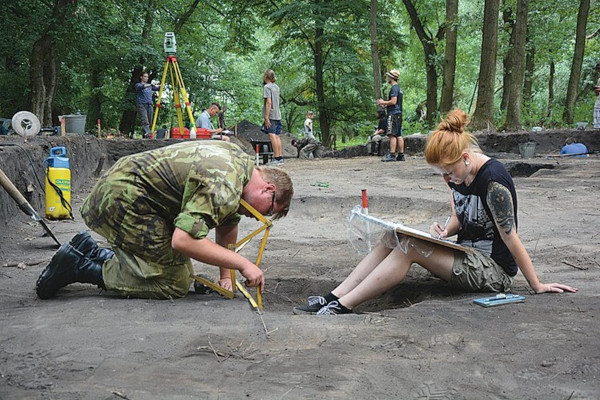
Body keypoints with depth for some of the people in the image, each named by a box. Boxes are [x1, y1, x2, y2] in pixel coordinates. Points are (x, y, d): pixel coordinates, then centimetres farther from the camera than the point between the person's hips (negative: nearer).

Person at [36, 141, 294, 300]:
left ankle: (89, 252, 16)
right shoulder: (223, 186, -25)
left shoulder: (242, 161, 7)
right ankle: (79, 266, -5)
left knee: (183, 271, 8)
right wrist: (242, 264, -27)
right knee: (174, 284, -12)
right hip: (124, 196, -11)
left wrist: (226, 275, 14)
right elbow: (184, 240, -34)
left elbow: (227, 224, 19)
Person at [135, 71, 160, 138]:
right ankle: (147, 133, -35)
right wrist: (151, 85, -31)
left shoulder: (150, 86, 22)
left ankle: (145, 135, 5)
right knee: (144, 121, -20)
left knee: (149, 121, 0)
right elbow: (141, 87, -17)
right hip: (141, 105, -6)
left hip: (150, 105, 6)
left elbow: (157, 88, 13)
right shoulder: (138, 85, 5)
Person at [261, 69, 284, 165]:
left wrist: (266, 117, -18)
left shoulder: (267, 87, -8)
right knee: (277, 136, 9)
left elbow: (268, 102, -16)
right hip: (278, 115, 8)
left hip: (271, 115, -8)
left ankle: (276, 158, -13)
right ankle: (280, 157, 9)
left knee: (272, 136, -9)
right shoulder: (276, 87, 16)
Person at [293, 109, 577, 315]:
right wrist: (445, 231, -9)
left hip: (494, 271, -8)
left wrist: (537, 286, -12)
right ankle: (333, 298, -14)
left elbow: (510, 237, -18)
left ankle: (342, 307, -23)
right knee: (393, 239, -8)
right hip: (467, 257, 8)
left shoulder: (492, 179, -22)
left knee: (409, 247, -24)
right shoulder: (457, 175, 3)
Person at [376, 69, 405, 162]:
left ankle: (392, 155, -16)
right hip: (399, 113, 10)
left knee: (392, 135, -12)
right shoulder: (398, 88, 21)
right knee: (399, 135, 7)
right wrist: (384, 105, 21)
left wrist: (383, 102, -7)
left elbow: (393, 101, -20)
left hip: (393, 114, -10)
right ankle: (401, 155, 7)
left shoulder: (394, 88, -10)